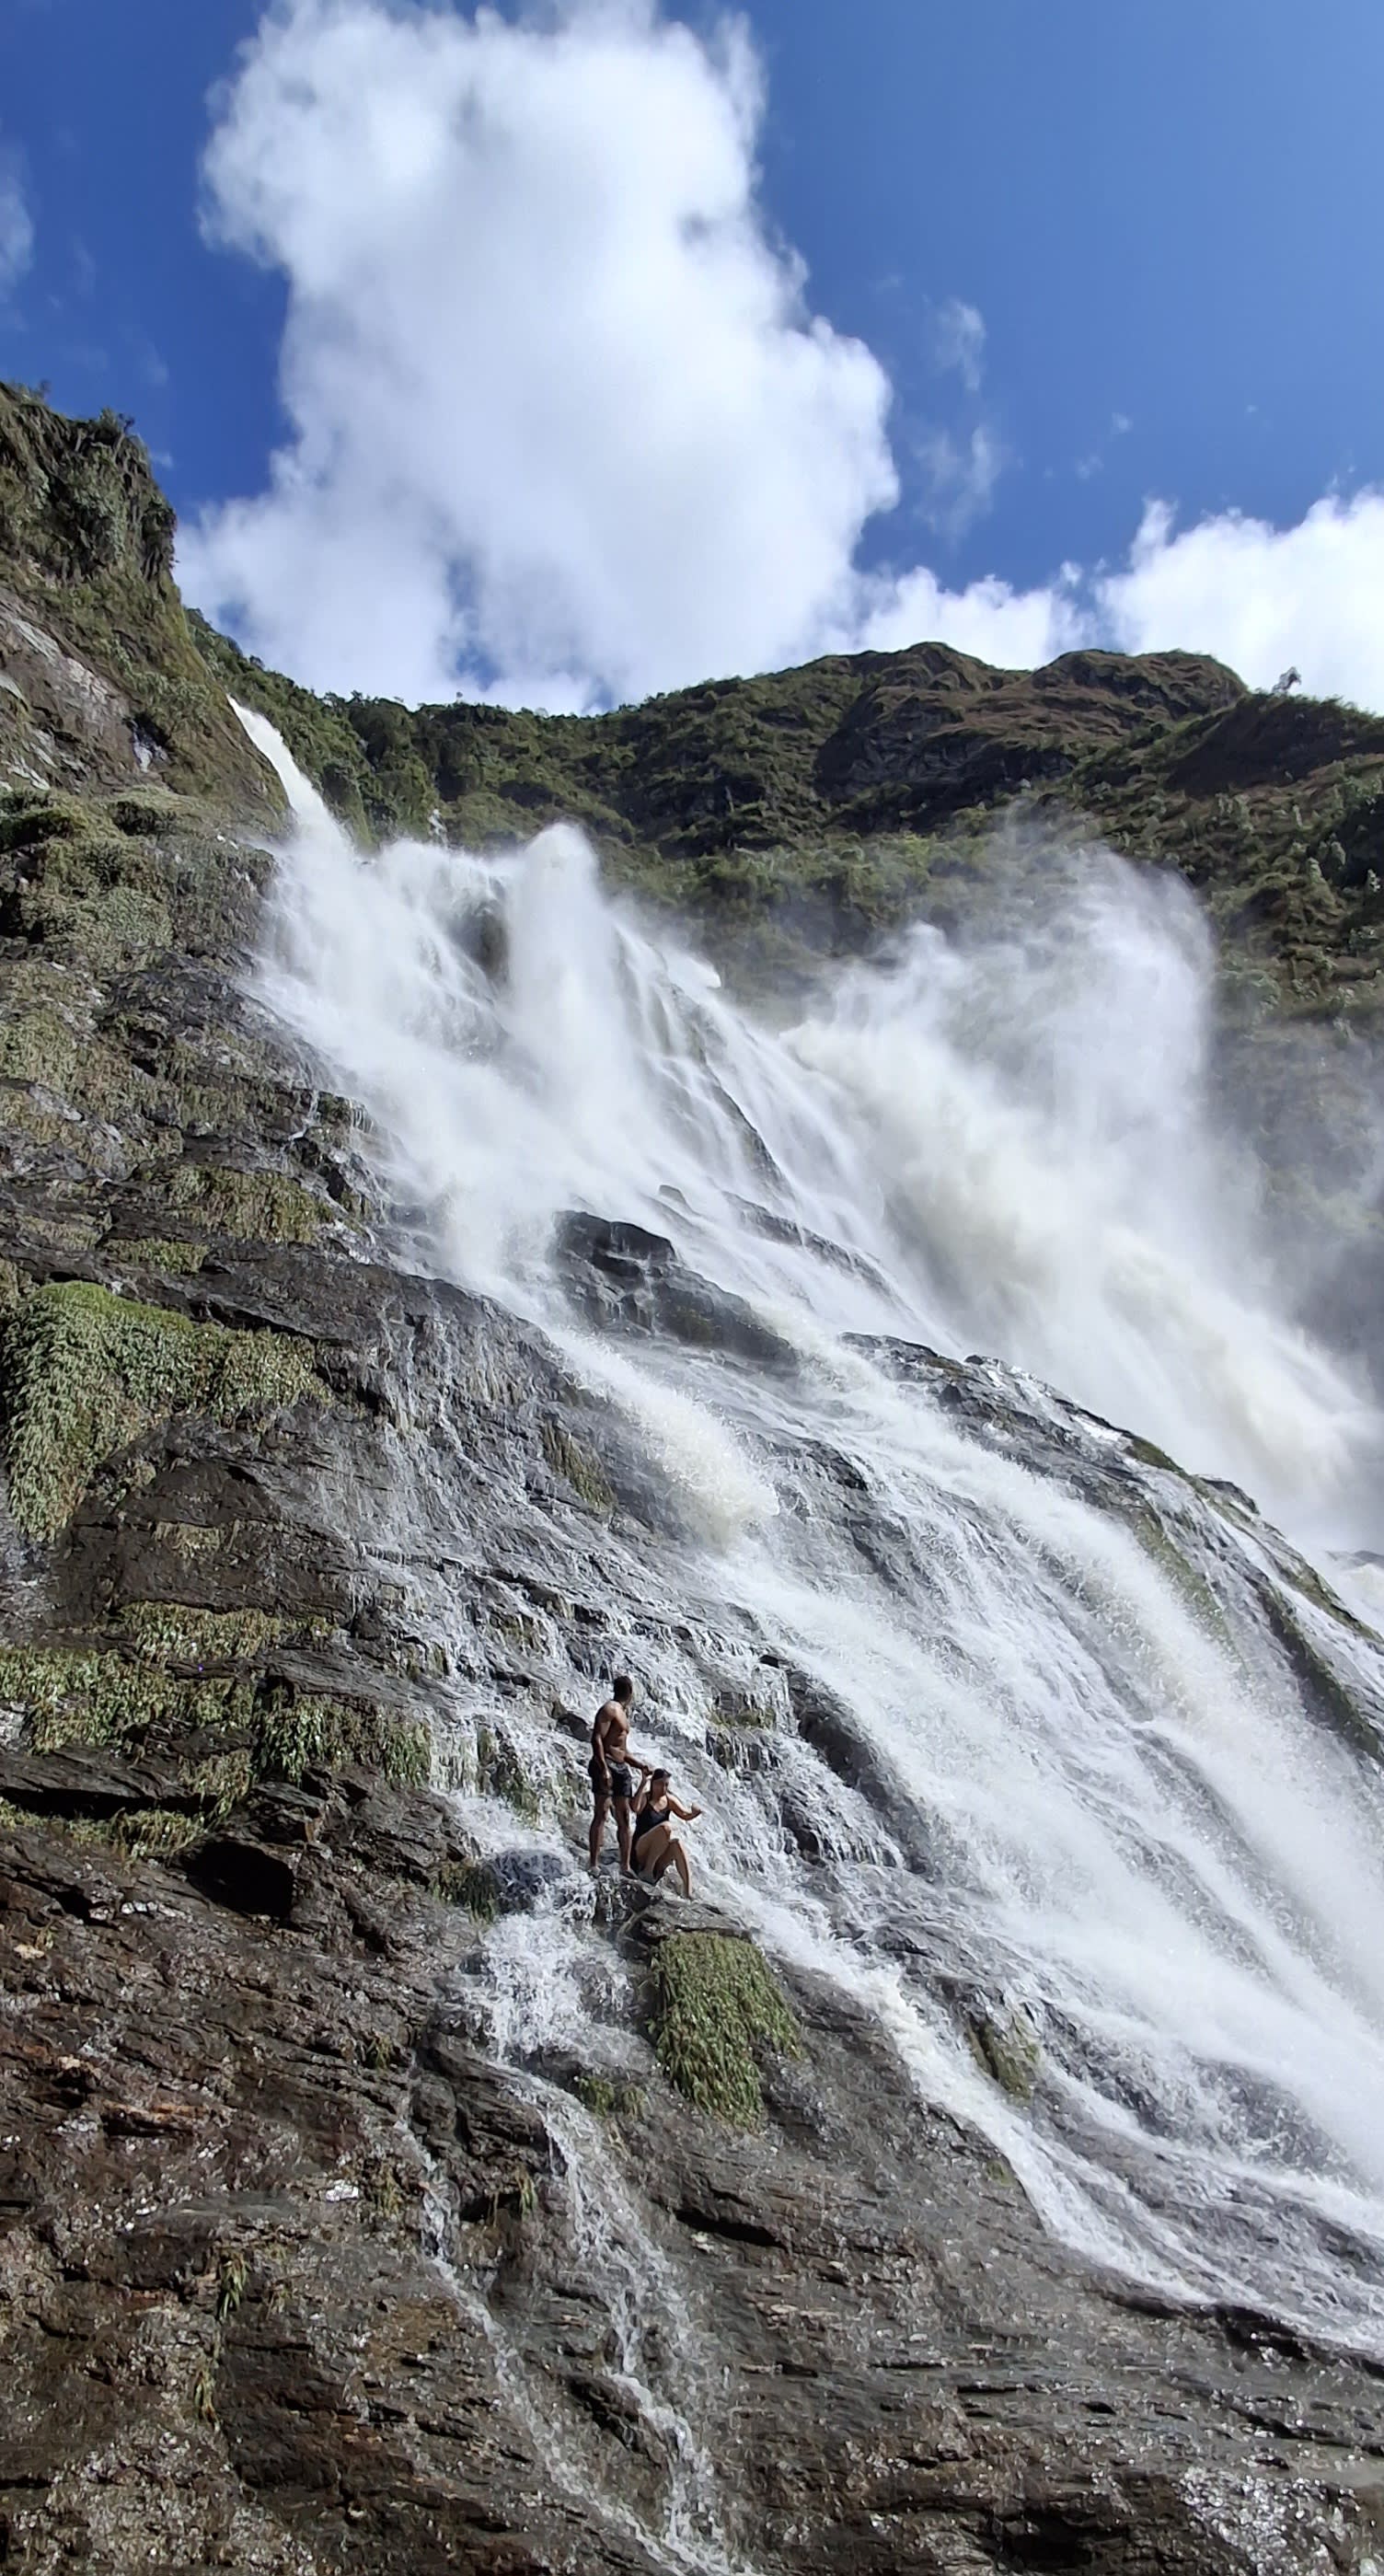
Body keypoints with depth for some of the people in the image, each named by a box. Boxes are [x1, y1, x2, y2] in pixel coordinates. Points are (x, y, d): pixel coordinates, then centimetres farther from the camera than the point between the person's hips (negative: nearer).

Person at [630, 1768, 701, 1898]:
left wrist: (695, 1813, -18)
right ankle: (647, 1871, -24)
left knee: (676, 1843, -30)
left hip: (660, 1856, 4)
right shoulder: (645, 1798, -7)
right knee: (666, 1827, -30)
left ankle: (687, 1891, -35)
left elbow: (686, 1815, 4)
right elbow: (635, 1808, -29)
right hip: (641, 1851, -4)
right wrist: (644, 1783, -29)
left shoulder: (669, 1800, 8)